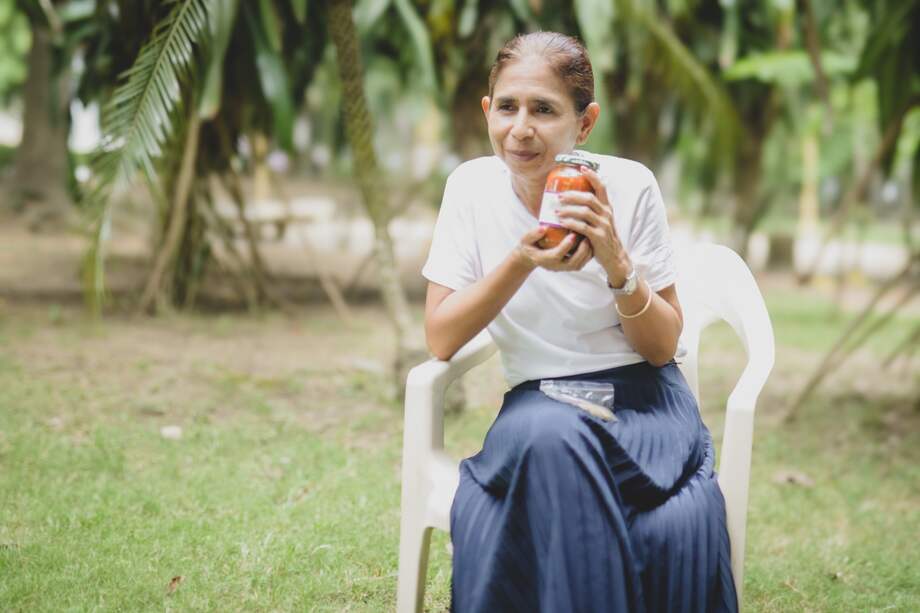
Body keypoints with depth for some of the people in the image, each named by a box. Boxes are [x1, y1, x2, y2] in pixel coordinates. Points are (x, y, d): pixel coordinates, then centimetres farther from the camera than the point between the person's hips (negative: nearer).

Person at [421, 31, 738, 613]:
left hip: (640, 396, -1)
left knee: (678, 530, -33)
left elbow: (662, 347, -1)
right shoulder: (473, 185, -1)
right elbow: (440, 340, -5)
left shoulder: (629, 186, -5)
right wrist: (522, 261, -19)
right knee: (553, 435, -37)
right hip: (537, 404, 1)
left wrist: (617, 263, -19)